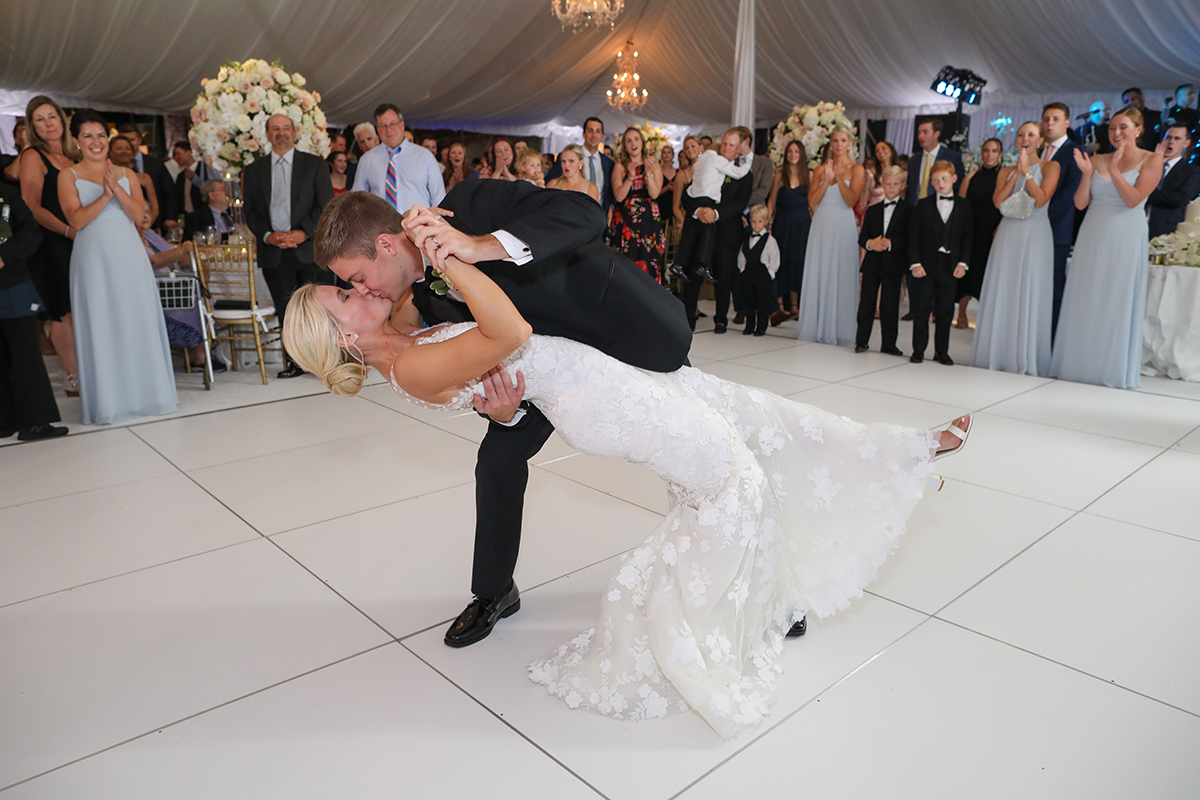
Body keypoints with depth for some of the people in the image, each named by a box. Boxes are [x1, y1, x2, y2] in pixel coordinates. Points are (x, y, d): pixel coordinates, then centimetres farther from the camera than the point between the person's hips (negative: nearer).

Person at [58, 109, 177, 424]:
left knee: (138, 322, 3)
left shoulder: (126, 174, 12)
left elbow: (139, 214, -1)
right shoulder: (69, 176, 5)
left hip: (129, 256, 2)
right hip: (93, 258, -2)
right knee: (100, 325, -1)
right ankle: (108, 401, 6)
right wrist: (106, 194, -16)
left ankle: (144, 391, 13)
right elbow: (76, 219, -7)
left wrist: (117, 188, -15)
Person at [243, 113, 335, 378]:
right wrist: (268, 235, -8)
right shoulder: (254, 170, 14)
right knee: (286, 309, 3)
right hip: (273, 252, 2)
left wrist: (303, 232, -12)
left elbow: (326, 205, 0)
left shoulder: (315, 164, 8)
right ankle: (295, 362, 12)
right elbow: (251, 212, 11)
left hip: (308, 247, -2)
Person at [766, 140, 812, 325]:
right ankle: (781, 307, -2)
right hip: (782, 224, -1)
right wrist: (768, 223, -2)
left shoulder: (809, 176, 7)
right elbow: (771, 201, 6)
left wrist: (814, 224, -2)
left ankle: (794, 306, 11)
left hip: (802, 224, 1)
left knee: (798, 264, 3)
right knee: (781, 263, -4)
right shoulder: (780, 175, 6)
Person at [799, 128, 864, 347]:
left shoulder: (856, 169, 3)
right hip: (822, 224, 3)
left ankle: (839, 330, 4)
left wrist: (839, 177, -15)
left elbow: (851, 200, -10)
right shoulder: (820, 169, 10)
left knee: (841, 276, -3)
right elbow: (812, 200, 0)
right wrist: (827, 179, -10)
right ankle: (816, 327, 10)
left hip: (843, 226, -3)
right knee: (818, 274, 2)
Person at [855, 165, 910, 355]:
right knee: (866, 303, 2)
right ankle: (861, 341, 12)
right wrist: (870, 243, -13)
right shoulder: (872, 210, 15)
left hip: (894, 265, -3)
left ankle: (888, 343, 10)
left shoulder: (908, 210, 4)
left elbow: (910, 238, -6)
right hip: (872, 264, 3)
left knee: (890, 305, 1)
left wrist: (890, 243, -20)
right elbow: (862, 237, 8)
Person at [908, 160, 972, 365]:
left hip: (950, 267, 1)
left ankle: (942, 351, 15)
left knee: (945, 311, 6)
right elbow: (914, 236, 0)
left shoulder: (964, 205, 7)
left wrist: (963, 262, -5)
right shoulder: (923, 205, 5)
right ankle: (918, 350, 10)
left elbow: (967, 237, 5)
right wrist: (915, 262, -10)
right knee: (921, 309, 2)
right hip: (926, 265, -1)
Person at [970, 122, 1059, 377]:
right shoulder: (1006, 171, 14)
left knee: (1030, 295, -3)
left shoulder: (1049, 166, 4)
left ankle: (1027, 360, 4)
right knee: (1002, 294, 2)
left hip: (1035, 234, -3)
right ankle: (1000, 355, 9)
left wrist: (1026, 171, -7)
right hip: (1008, 234, 4)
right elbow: (998, 201, -2)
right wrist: (1016, 172, -3)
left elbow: (1040, 199, -11)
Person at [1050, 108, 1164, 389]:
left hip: (1125, 239, -3)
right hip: (1093, 238, 4)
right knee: (1086, 301, 5)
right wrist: (1087, 173, -10)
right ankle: (1082, 363, 14)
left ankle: (1115, 368, 8)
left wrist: (1114, 170, -16)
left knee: (1118, 302, -2)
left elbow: (1134, 199, -11)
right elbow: (1080, 203, 3)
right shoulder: (1097, 161, 10)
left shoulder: (1151, 160, 2)